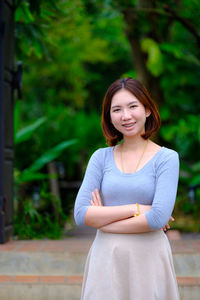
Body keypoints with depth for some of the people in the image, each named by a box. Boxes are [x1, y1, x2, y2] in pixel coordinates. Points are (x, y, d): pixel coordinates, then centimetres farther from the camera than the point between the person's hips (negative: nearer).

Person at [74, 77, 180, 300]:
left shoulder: (167, 158, -5)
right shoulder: (101, 157, 3)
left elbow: (159, 217, -17)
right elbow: (81, 214, -6)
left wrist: (104, 220, -10)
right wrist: (134, 209, -13)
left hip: (148, 259, -2)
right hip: (105, 259, 2)